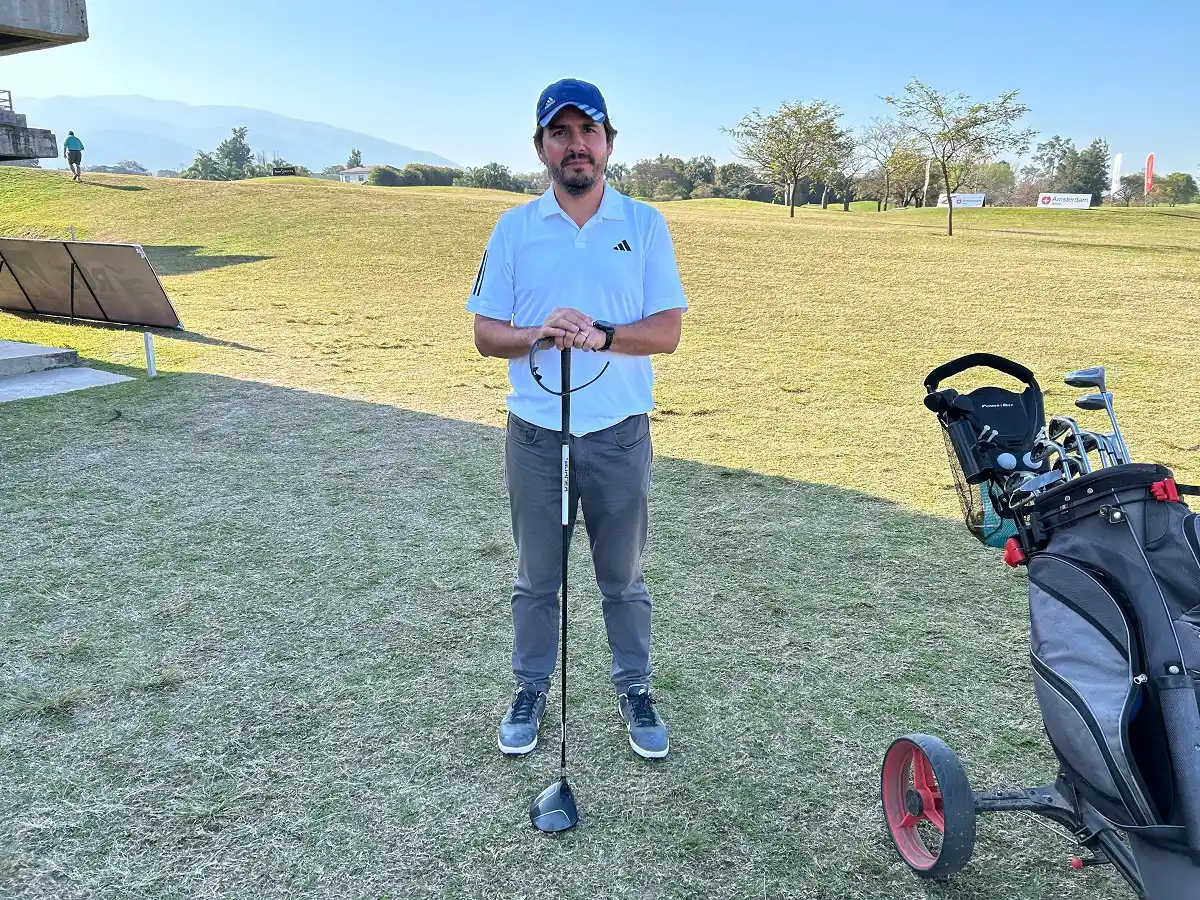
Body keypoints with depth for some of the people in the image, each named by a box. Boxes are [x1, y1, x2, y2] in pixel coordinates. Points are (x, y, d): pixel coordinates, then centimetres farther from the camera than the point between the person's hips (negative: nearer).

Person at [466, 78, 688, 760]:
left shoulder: (646, 225, 1)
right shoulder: (515, 228, 3)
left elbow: (667, 331, -5)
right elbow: (486, 333, 1)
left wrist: (601, 335, -22)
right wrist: (541, 334, -19)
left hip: (621, 434, 0)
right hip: (536, 434, 1)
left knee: (625, 579, 13)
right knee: (537, 578, 14)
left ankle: (635, 692, 31)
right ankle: (531, 692, 32)